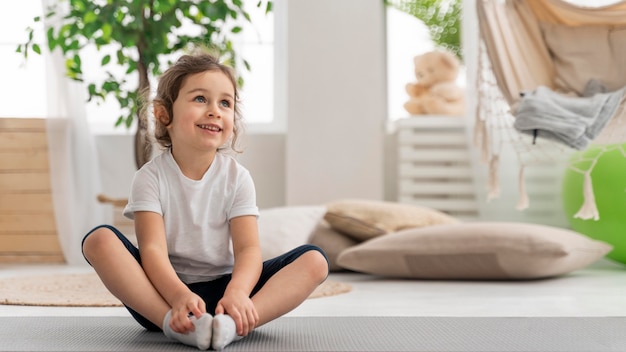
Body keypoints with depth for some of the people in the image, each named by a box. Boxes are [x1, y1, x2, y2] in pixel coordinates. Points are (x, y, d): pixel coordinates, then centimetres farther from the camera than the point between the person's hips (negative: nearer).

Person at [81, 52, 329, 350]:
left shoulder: (237, 178, 0)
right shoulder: (151, 177, -5)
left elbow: (248, 248, -12)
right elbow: (152, 249, -18)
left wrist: (237, 291, -35)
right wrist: (178, 295, -39)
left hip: (220, 290, 2)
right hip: (164, 292, -1)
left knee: (314, 260, -18)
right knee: (98, 240, -26)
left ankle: (231, 325, -40)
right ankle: (173, 323, -38)